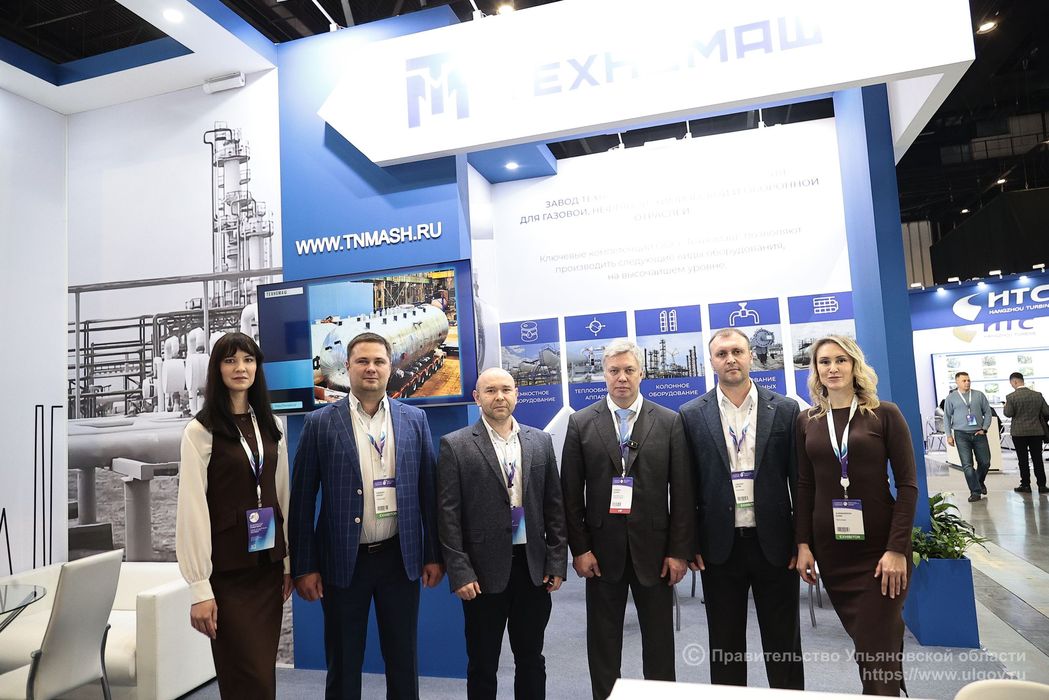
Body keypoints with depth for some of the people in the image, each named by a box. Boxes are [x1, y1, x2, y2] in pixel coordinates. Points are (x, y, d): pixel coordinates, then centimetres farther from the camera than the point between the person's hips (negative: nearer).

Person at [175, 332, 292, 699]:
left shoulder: (271, 428, 8)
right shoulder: (200, 431, -8)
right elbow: (192, 511, -11)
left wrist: (290, 561, 10)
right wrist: (199, 587, -13)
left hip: (268, 565, 5)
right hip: (227, 570, -5)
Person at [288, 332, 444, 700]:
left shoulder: (414, 419, 2)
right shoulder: (320, 423, -4)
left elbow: (427, 490, 4)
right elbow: (302, 499, -2)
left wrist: (433, 554, 3)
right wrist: (304, 566, -4)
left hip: (400, 557, 2)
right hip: (343, 560, -1)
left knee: (404, 663, 14)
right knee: (343, 666, 13)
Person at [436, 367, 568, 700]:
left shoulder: (540, 441, 4)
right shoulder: (455, 445, -6)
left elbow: (554, 506, 6)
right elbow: (448, 515, -8)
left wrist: (557, 562, 2)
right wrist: (460, 572, -11)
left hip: (534, 566, 3)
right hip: (484, 570, -3)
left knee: (531, 659, 17)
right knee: (482, 663, 13)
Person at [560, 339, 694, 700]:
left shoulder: (669, 422, 0)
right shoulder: (581, 423, 0)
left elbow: (682, 492, -1)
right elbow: (571, 493, -1)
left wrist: (679, 550, -5)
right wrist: (579, 548, -5)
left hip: (653, 547, 0)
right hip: (601, 548, 0)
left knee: (659, 637, 13)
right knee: (603, 639, 12)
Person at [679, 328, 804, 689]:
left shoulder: (785, 409, 0)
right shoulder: (692, 415, -1)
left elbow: (799, 479, 2)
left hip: (774, 543, 0)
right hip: (720, 547, 0)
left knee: (784, 642, 13)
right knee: (725, 645, 14)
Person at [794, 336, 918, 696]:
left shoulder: (884, 414, -4)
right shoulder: (807, 420, 4)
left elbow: (907, 484, -6)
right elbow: (804, 486, 6)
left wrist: (897, 548, -13)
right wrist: (803, 544, 0)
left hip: (879, 545, -3)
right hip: (831, 547, 3)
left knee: (876, 645, 0)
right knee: (863, 636, 14)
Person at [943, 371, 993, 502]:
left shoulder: (979, 395, 6)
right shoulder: (951, 398, 2)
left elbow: (987, 412, 9)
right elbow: (947, 417, 5)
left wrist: (984, 428, -2)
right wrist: (949, 435, -1)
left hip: (979, 433, 2)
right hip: (961, 435, -2)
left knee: (985, 462, 8)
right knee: (967, 465, -6)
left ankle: (980, 482, 36)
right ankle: (975, 491, 1)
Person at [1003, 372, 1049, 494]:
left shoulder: (1011, 397, -13)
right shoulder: (1037, 395, -2)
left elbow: (1008, 413, -12)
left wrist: (1005, 406, 6)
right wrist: (1036, 416, 20)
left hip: (1019, 432, -3)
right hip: (1036, 431, 3)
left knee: (1023, 460, 5)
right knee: (1037, 459, 9)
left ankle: (1025, 485, 7)